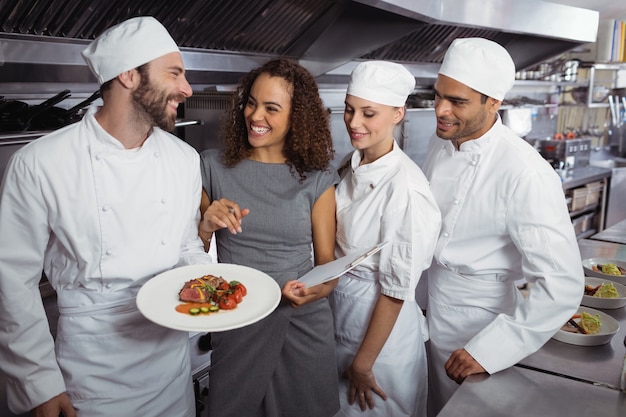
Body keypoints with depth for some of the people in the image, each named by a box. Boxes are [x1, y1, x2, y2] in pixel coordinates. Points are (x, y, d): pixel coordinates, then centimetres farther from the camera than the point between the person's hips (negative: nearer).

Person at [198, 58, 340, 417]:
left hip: (302, 324, 0)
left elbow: (327, 261, 0)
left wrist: (319, 289, -21)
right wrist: (206, 227, -15)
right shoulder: (214, 167, -1)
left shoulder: (317, 179, -3)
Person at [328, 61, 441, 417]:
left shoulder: (406, 188, -26)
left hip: (381, 323, -7)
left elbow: (396, 290, -21)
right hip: (340, 314, 7)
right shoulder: (351, 167, -3)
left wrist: (363, 363, -13)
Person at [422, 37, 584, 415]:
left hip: (475, 325, -6)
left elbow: (562, 285, -27)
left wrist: (489, 350, -24)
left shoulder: (526, 175, -27)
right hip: (429, 312, 6)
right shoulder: (441, 143, -4)